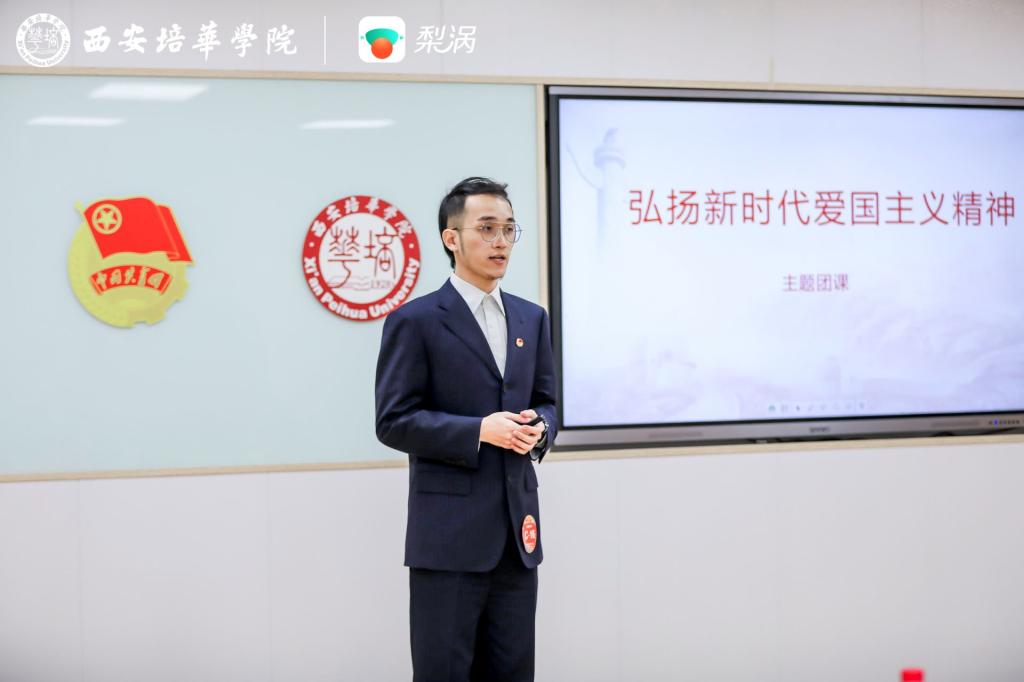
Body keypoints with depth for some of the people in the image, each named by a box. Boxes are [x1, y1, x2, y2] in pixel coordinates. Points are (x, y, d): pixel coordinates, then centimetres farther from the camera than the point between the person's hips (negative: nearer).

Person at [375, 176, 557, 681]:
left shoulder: (531, 318, 13)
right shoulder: (415, 321, -6)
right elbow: (393, 422, -10)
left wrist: (540, 429, -6)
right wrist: (479, 431, -20)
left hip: (518, 527, 6)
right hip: (449, 530, -6)